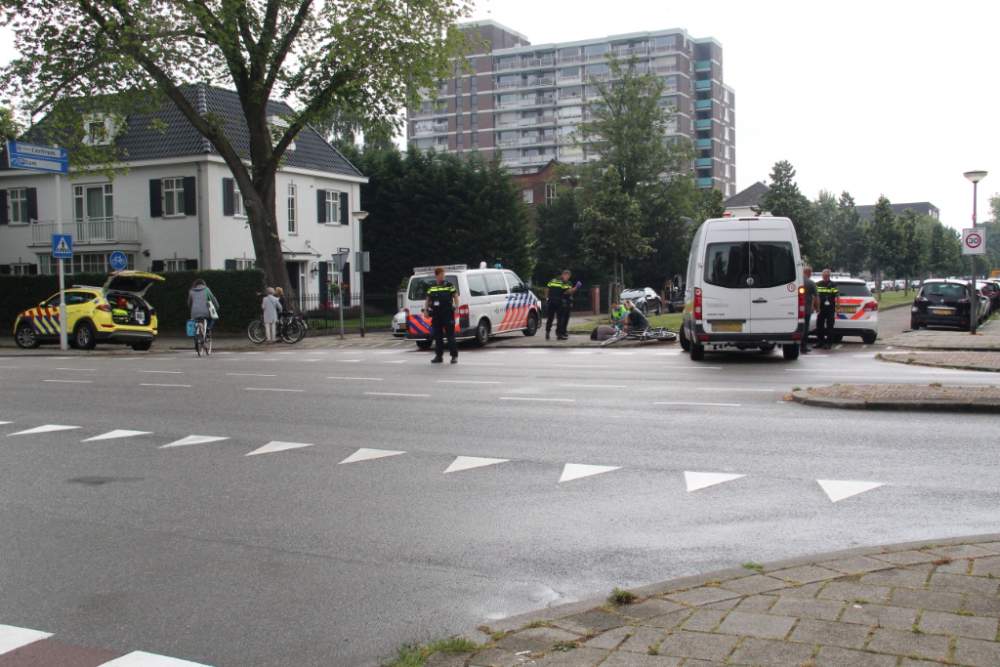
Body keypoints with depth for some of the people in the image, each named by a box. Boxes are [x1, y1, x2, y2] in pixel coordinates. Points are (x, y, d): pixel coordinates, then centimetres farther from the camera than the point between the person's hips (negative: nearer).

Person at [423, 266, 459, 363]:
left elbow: (455, 296, -1)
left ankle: (454, 356, -2)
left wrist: (456, 307, -12)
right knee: (437, 335, 8)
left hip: (447, 313, -4)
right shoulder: (431, 287, 11)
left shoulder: (449, 285, 1)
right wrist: (426, 310, 8)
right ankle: (439, 356, 15)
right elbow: (427, 299, 17)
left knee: (450, 335, -5)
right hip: (436, 314, 4)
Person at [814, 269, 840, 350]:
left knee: (829, 326, 0)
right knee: (819, 325, 7)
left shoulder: (832, 285, -3)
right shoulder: (818, 284, 10)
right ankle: (820, 342, 17)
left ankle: (828, 343, 6)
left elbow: (837, 296, -4)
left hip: (830, 309, -5)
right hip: (821, 308, 5)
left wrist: (838, 307, -10)